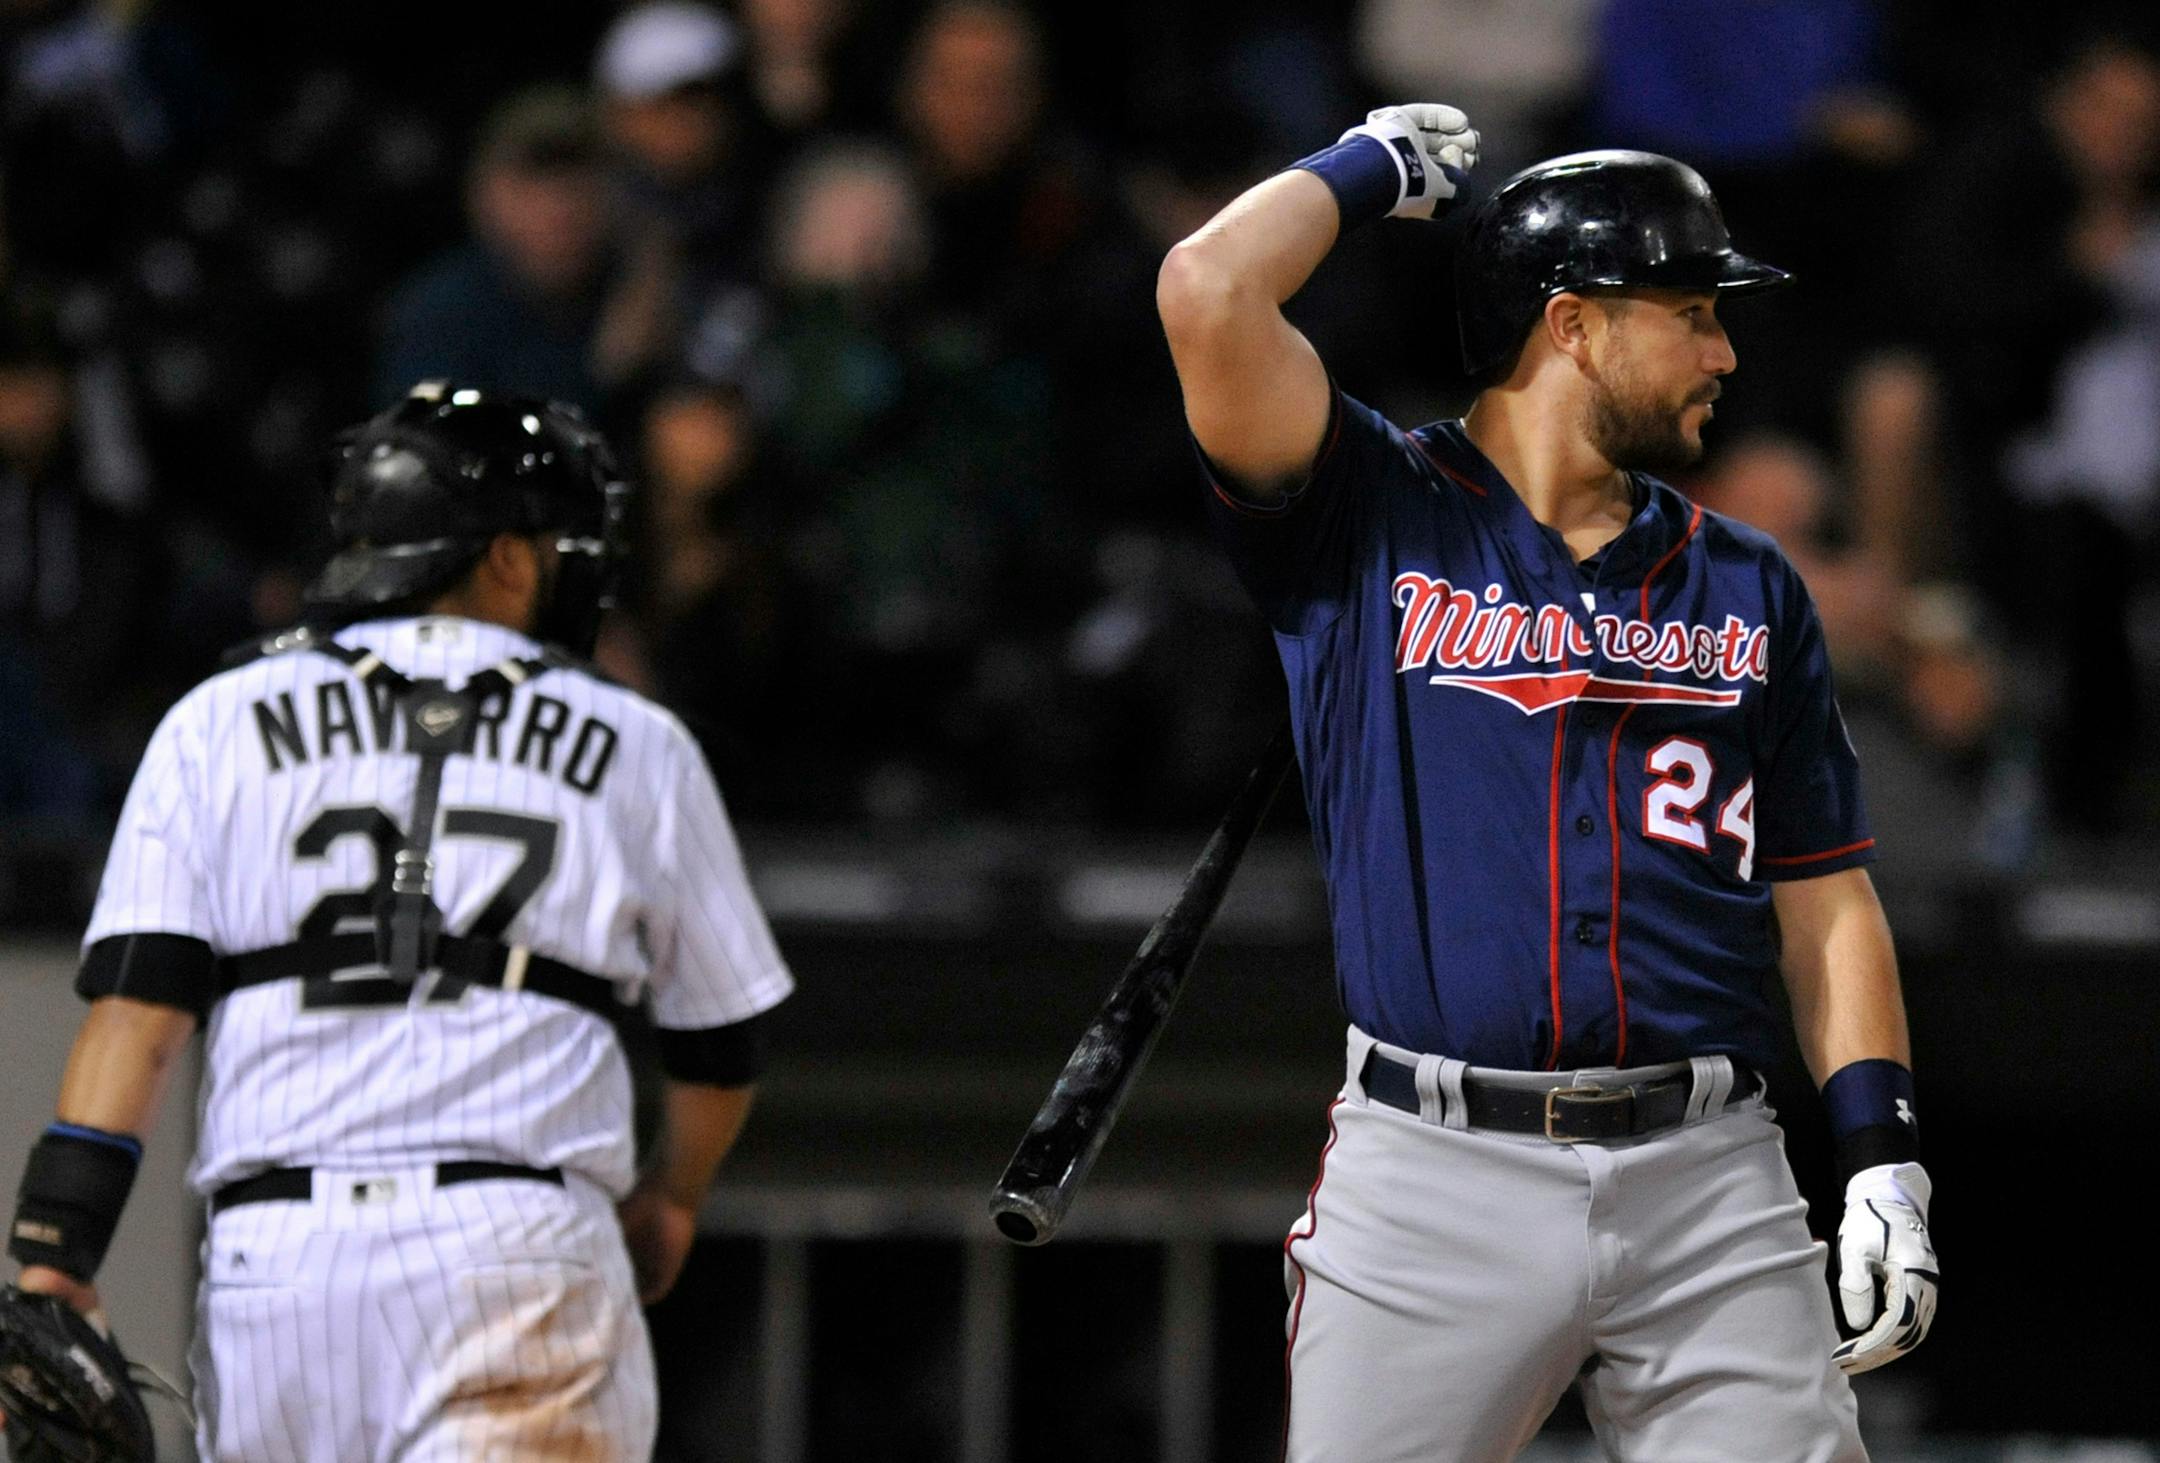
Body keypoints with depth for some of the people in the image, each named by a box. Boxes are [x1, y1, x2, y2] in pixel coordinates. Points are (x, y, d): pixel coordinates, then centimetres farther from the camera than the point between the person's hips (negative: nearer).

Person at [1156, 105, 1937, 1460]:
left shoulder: (1747, 590, 16)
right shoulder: (1370, 522, 5)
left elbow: (1826, 898, 15)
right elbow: (1210, 295, -10)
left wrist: (1885, 1153, 3)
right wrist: (1371, 167, 7)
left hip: (1710, 1192, 3)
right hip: (1434, 1179, -3)